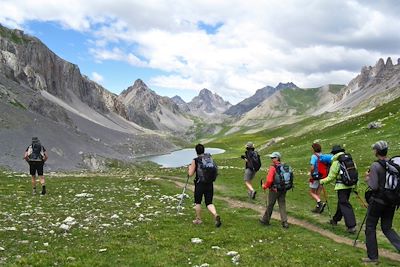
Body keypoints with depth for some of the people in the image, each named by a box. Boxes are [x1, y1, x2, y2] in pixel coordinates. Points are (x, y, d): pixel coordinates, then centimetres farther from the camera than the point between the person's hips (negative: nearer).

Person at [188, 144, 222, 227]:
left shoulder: (195, 161, -8)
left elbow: (190, 174, -6)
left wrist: (190, 167, 12)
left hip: (199, 184, -3)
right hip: (209, 184, 3)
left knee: (198, 202, 16)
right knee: (209, 203, 7)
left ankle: (198, 219, 24)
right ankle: (215, 215, -18)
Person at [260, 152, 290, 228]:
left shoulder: (273, 167, -18)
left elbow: (269, 180, -23)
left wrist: (265, 186, -6)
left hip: (274, 190, -6)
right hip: (283, 190, 6)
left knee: (270, 205, 10)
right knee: (282, 205, 11)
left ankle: (265, 220, 25)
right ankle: (284, 222, 8)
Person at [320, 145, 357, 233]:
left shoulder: (336, 162, -11)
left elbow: (331, 177, -6)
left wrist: (322, 181, 9)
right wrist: (355, 185, 20)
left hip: (342, 186, -8)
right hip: (350, 185, 8)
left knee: (344, 205, -5)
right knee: (341, 202, 21)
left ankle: (351, 226, -12)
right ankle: (335, 219, 38)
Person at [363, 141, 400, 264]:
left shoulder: (375, 166, -17)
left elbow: (374, 186, -20)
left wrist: (367, 178, -2)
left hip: (378, 201, -6)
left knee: (370, 228, 9)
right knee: (387, 228, 18)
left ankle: (372, 257, 15)